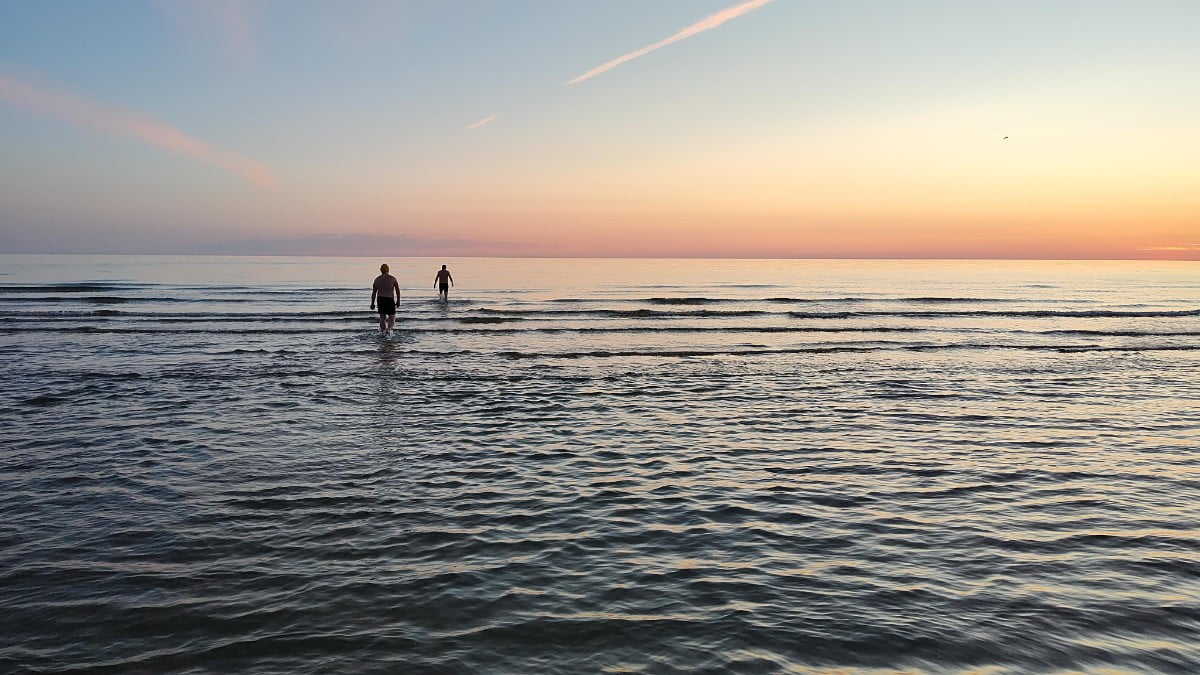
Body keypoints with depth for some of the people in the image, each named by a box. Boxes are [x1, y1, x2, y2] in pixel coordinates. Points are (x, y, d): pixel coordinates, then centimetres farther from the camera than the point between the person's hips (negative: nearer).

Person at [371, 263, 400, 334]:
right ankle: (388, 329, -18)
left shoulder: (377, 279, 2)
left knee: (382, 317, 14)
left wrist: (372, 303, 7)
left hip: (380, 299, 2)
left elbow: (374, 292, 2)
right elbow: (397, 291, -2)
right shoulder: (393, 279, -2)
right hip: (390, 299, -2)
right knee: (391, 316, 7)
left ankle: (383, 331, 14)